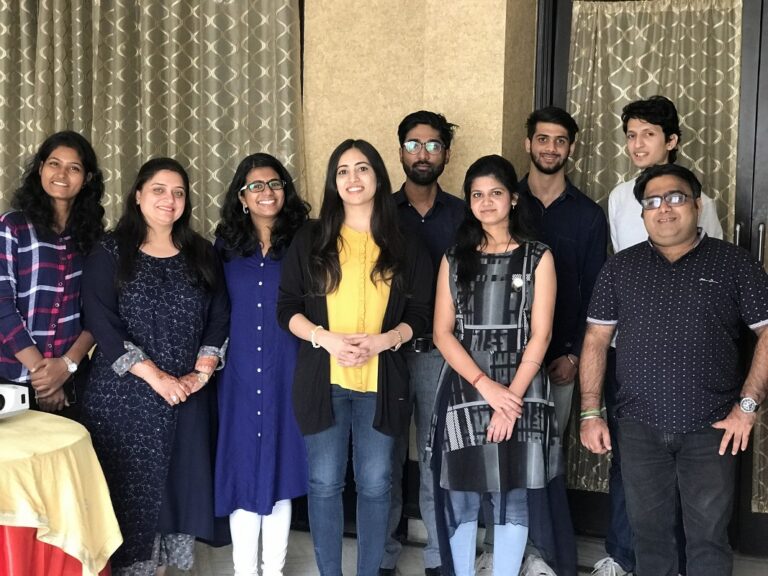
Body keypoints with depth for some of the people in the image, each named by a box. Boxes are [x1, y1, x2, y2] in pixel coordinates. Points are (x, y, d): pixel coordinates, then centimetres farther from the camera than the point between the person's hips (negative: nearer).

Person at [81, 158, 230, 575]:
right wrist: (155, 376, -16)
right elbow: (101, 324, -10)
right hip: (123, 395, -3)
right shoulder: (109, 253, -1)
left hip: (187, 396, 3)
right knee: (129, 490, 0)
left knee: (177, 485, 6)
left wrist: (201, 373, -8)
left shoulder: (202, 255, 10)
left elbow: (219, 319, 6)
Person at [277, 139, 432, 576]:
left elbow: (420, 315, 5)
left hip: (381, 381, 0)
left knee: (375, 484, 7)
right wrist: (326, 338, -15)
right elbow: (287, 308, 3)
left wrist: (381, 341, -14)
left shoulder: (405, 247, 5)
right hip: (322, 379, 0)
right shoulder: (310, 240, 4)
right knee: (325, 483, 6)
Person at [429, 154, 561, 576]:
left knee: (511, 499, 4)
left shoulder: (537, 257, 2)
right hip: (463, 390, 2)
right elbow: (442, 333, 0)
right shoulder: (454, 258, 8)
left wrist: (511, 398, -13)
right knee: (459, 498, 5)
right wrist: (485, 385, -13)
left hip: (520, 391, -2)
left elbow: (540, 335, -4)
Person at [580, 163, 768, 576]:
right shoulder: (620, 268, 6)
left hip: (711, 428, -2)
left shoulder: (733, 263, 0)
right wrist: (590, 413, 1)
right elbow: (596, 340, 7)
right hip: (639, 427, 2)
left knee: (708, 537, 6)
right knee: (649, 531, 12)